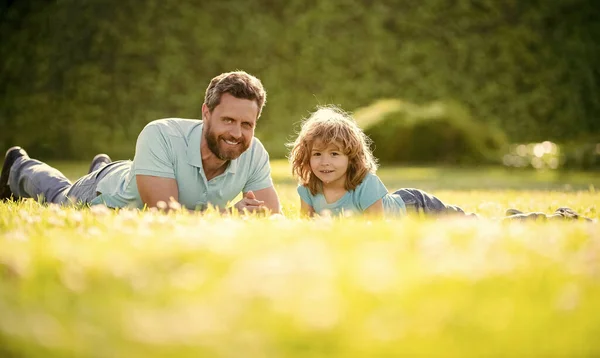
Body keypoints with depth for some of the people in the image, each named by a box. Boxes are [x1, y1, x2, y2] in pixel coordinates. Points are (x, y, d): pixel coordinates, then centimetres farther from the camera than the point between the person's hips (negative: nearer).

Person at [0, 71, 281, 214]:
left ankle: (102, 168, 70)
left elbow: (272, 215, -28)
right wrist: (230, 213, -56)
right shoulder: (160, 136, -47)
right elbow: (164, 214, -50)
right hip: (105, 196, -4)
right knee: (57, 194, 30)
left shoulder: (254, 153, -34)